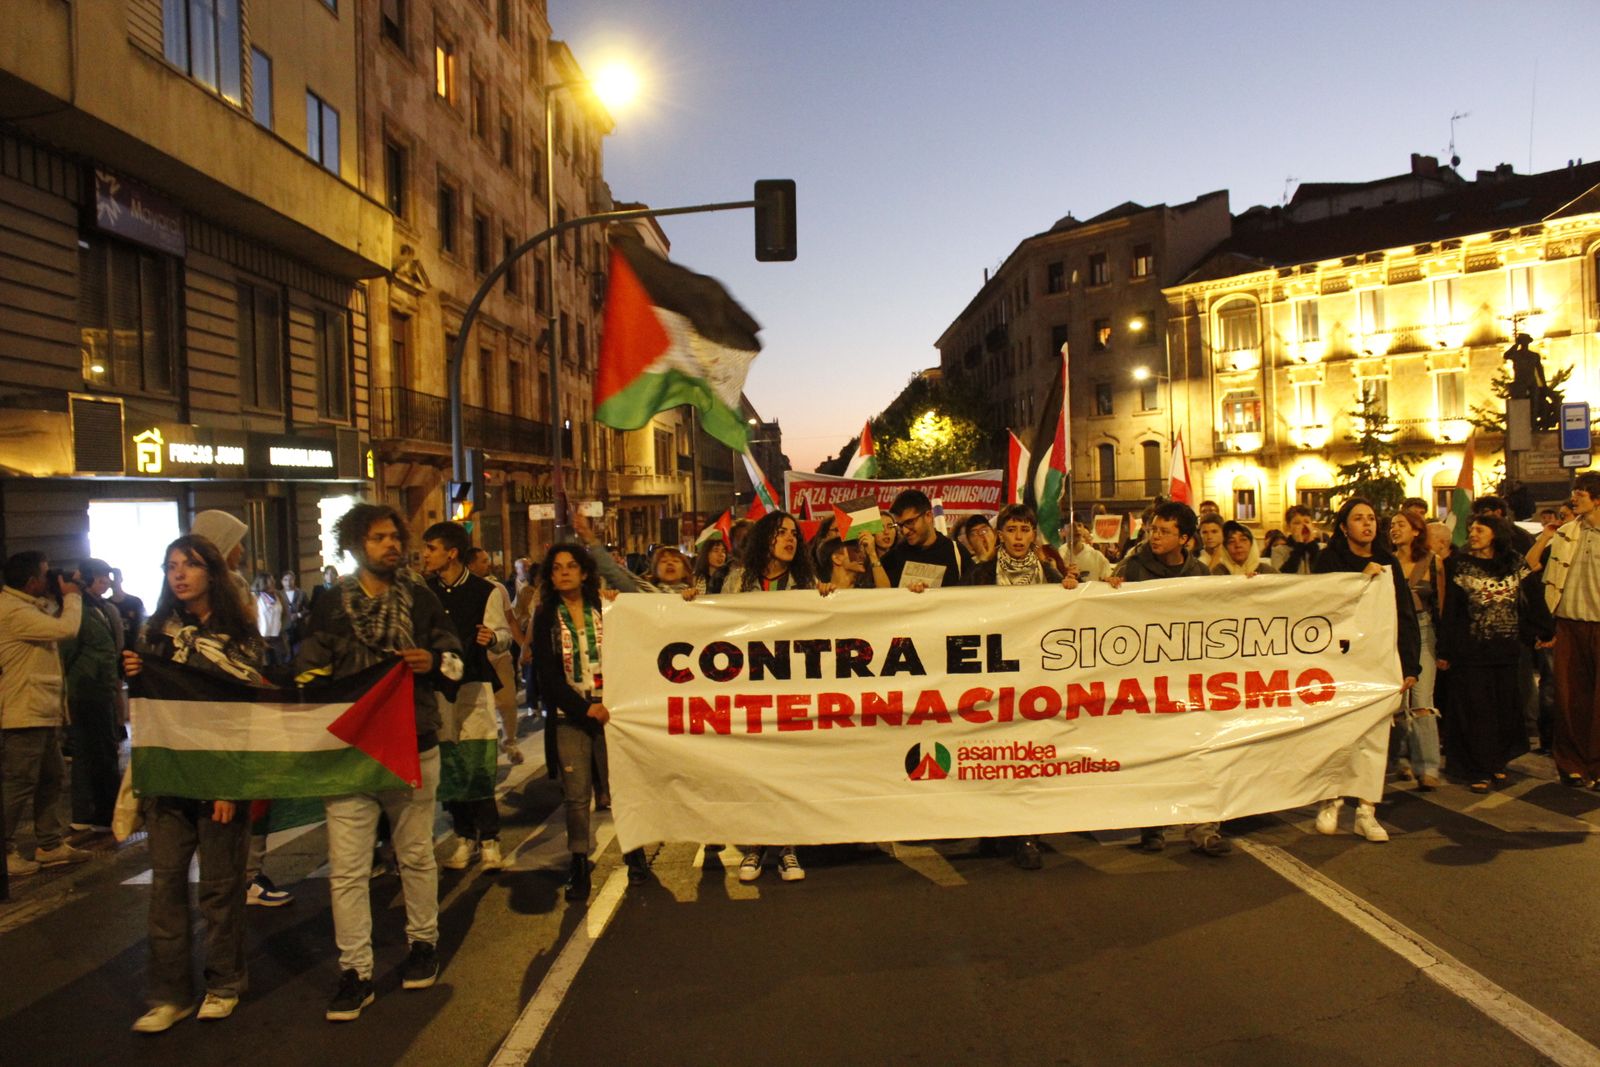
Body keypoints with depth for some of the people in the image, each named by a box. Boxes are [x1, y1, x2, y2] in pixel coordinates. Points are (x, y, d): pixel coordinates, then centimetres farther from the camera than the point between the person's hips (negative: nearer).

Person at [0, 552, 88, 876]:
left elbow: (57, 633, 17)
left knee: (52, 778, 16)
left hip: (43, 713, 11)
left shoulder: (30, 607, 15)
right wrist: (71, 596, -8)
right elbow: (66, 629, -24)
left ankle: (50, 844, 25)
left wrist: (63, 599, 8)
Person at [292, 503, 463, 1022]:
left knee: (416, 855, 14)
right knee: (346, 870, -2)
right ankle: (355, 972, 8)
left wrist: (434, 662, -10)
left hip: (413, 747, 1)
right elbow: (307, 670, 5)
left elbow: (455, 657, 10)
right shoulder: (331, 604, 3)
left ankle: (423, 943, 32)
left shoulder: (421, 598, 5)